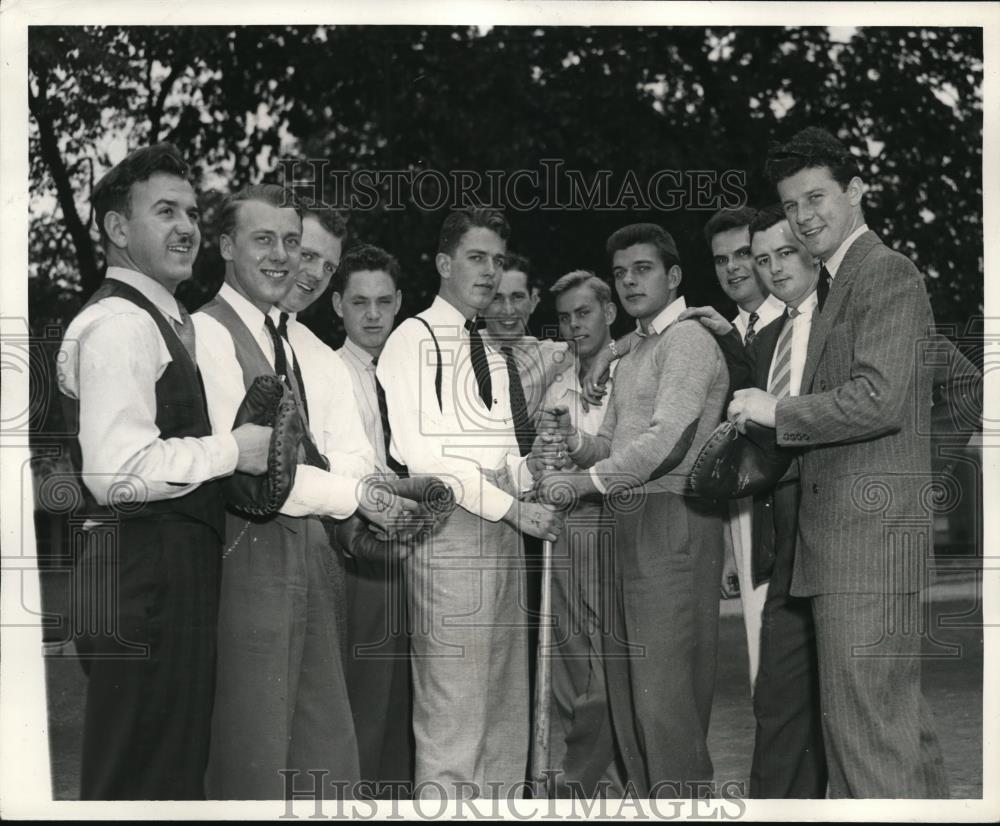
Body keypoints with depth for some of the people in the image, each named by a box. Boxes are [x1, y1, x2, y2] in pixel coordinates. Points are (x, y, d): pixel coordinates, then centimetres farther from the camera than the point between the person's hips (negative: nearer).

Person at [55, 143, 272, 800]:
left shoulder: (165, 322, 19)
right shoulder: (119, 323, -13)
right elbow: (117, 471, -22)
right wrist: (232, 449, -13)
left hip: (178, 570, 10)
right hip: (144, 571, -10)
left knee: (177, 764, 16)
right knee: (142, 777, -2)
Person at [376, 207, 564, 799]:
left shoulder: (491, 351, 19)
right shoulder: (414, 340, -5)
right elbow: (419, 452, -14)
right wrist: (512, 507, -16)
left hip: (506, 528, 8)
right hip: (451, 528, -8)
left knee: (506, 706, 12)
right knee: (453, 708, -7)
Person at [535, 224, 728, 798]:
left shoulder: (688, 340, -6)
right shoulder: (633, 354, 23)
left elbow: (667, 439, -17)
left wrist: (584, 481, -14)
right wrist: (574, 440, 0)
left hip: (673, 520, -9)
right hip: (630, 525, 9)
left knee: (663, 689, -9)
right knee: (629, 689, 11)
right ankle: (652, 798, 20)